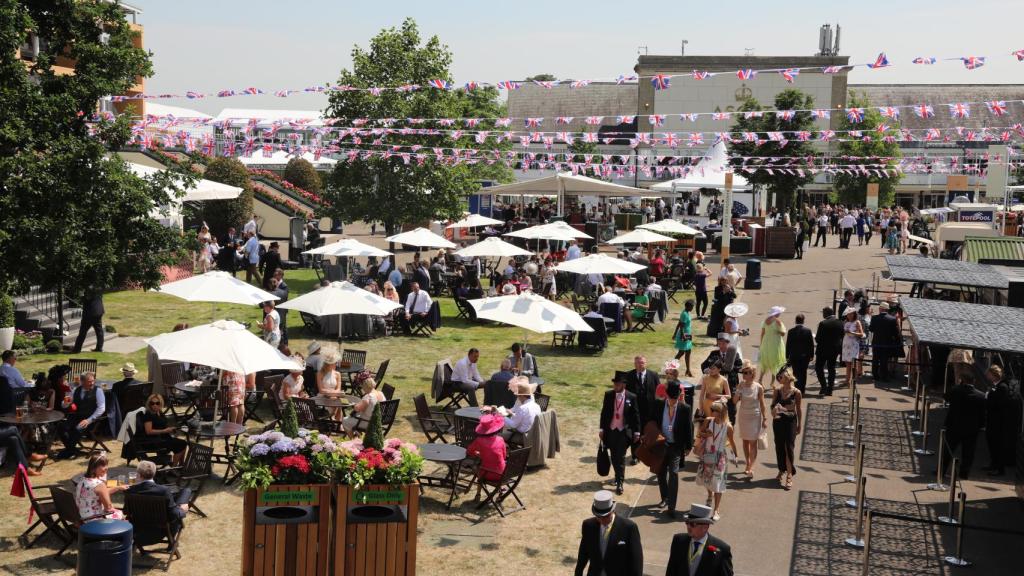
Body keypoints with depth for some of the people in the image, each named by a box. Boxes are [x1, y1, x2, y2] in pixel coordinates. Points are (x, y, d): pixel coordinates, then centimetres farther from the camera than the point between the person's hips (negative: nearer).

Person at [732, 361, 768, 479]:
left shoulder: (758, 387, -11)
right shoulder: (741, 385, -3)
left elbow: (762, 404, -5)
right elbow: (734, 401, -3)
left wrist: (765, 419, -6)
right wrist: (738, 391, -17)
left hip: (754, 417, -4)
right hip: (743, 416, 4)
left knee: (753, 442, -5)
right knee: (745, 441, 12)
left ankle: (751, 468, -8)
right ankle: (748, 465, 24)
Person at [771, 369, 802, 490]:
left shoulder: (796, 392, -8)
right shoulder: (777, 391, 0)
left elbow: (799, 410, 0)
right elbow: (773, 405, 8)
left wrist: (799, 425, 4)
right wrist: (773, 411, -15)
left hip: (791, 421, -3)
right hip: (778, 421, 3)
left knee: (789, 448, -6)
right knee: (779, 447, 11)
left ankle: (789, 476, -2)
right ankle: (781, 470, 30)